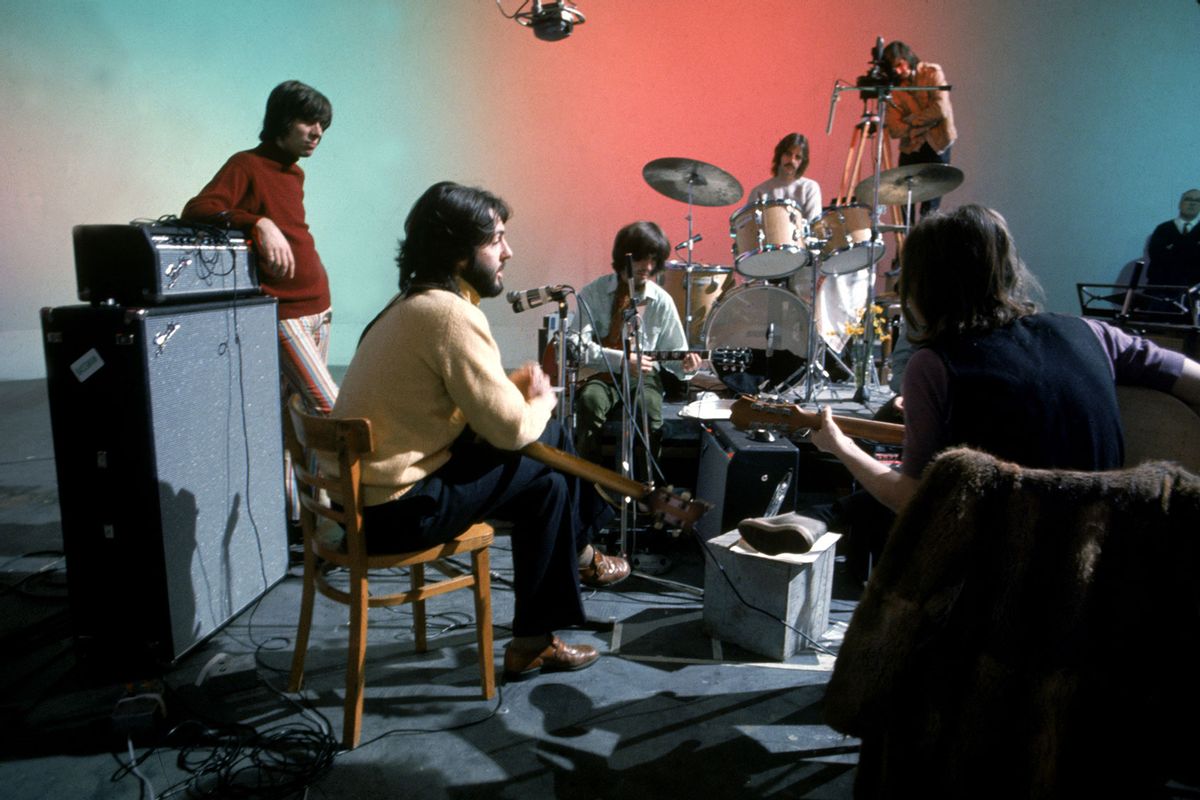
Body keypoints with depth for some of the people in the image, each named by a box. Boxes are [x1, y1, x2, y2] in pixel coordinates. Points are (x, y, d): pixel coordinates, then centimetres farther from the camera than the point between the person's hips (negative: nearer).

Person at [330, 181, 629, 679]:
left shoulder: (416, 302, 9)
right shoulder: (451, 314, -23)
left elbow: (473, 398, 16)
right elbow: (511, 428, -21)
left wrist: (517, 387, -2)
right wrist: (542, 399, -1)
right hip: (394, 509, -9)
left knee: (549, 437, 13)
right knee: (545, 484, -2)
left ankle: (579, 553, 33)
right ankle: (533, 643, 11)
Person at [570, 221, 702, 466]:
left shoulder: (661, 301, 1)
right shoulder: (593, 293, -4)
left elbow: (674, 351, 8)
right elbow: (577, 345, -13)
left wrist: (684, 363, -17)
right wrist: (622, 361, -25)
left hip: (643, 375, 1)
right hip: (600, 373, -1)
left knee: (650, 410, -31)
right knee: (590, 401, -34)